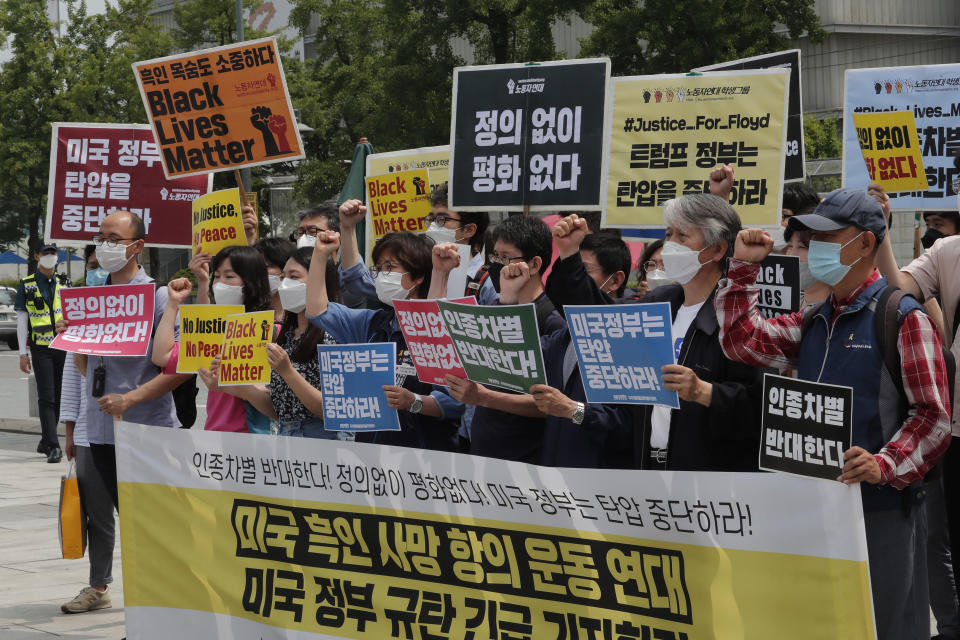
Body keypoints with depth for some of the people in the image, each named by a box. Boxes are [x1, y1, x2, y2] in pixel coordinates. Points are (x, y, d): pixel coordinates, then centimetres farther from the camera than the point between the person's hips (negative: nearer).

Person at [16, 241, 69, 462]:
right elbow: (22, 321, 1)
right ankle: (53, 446, -13)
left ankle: (45, 441, 21)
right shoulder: (26, 285, 1)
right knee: (46, 398, -10)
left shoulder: (63, 283, 10)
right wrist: (23, 353, -3)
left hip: (63, 347, 3)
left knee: (58, 397, 8)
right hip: (41, 349, -3)